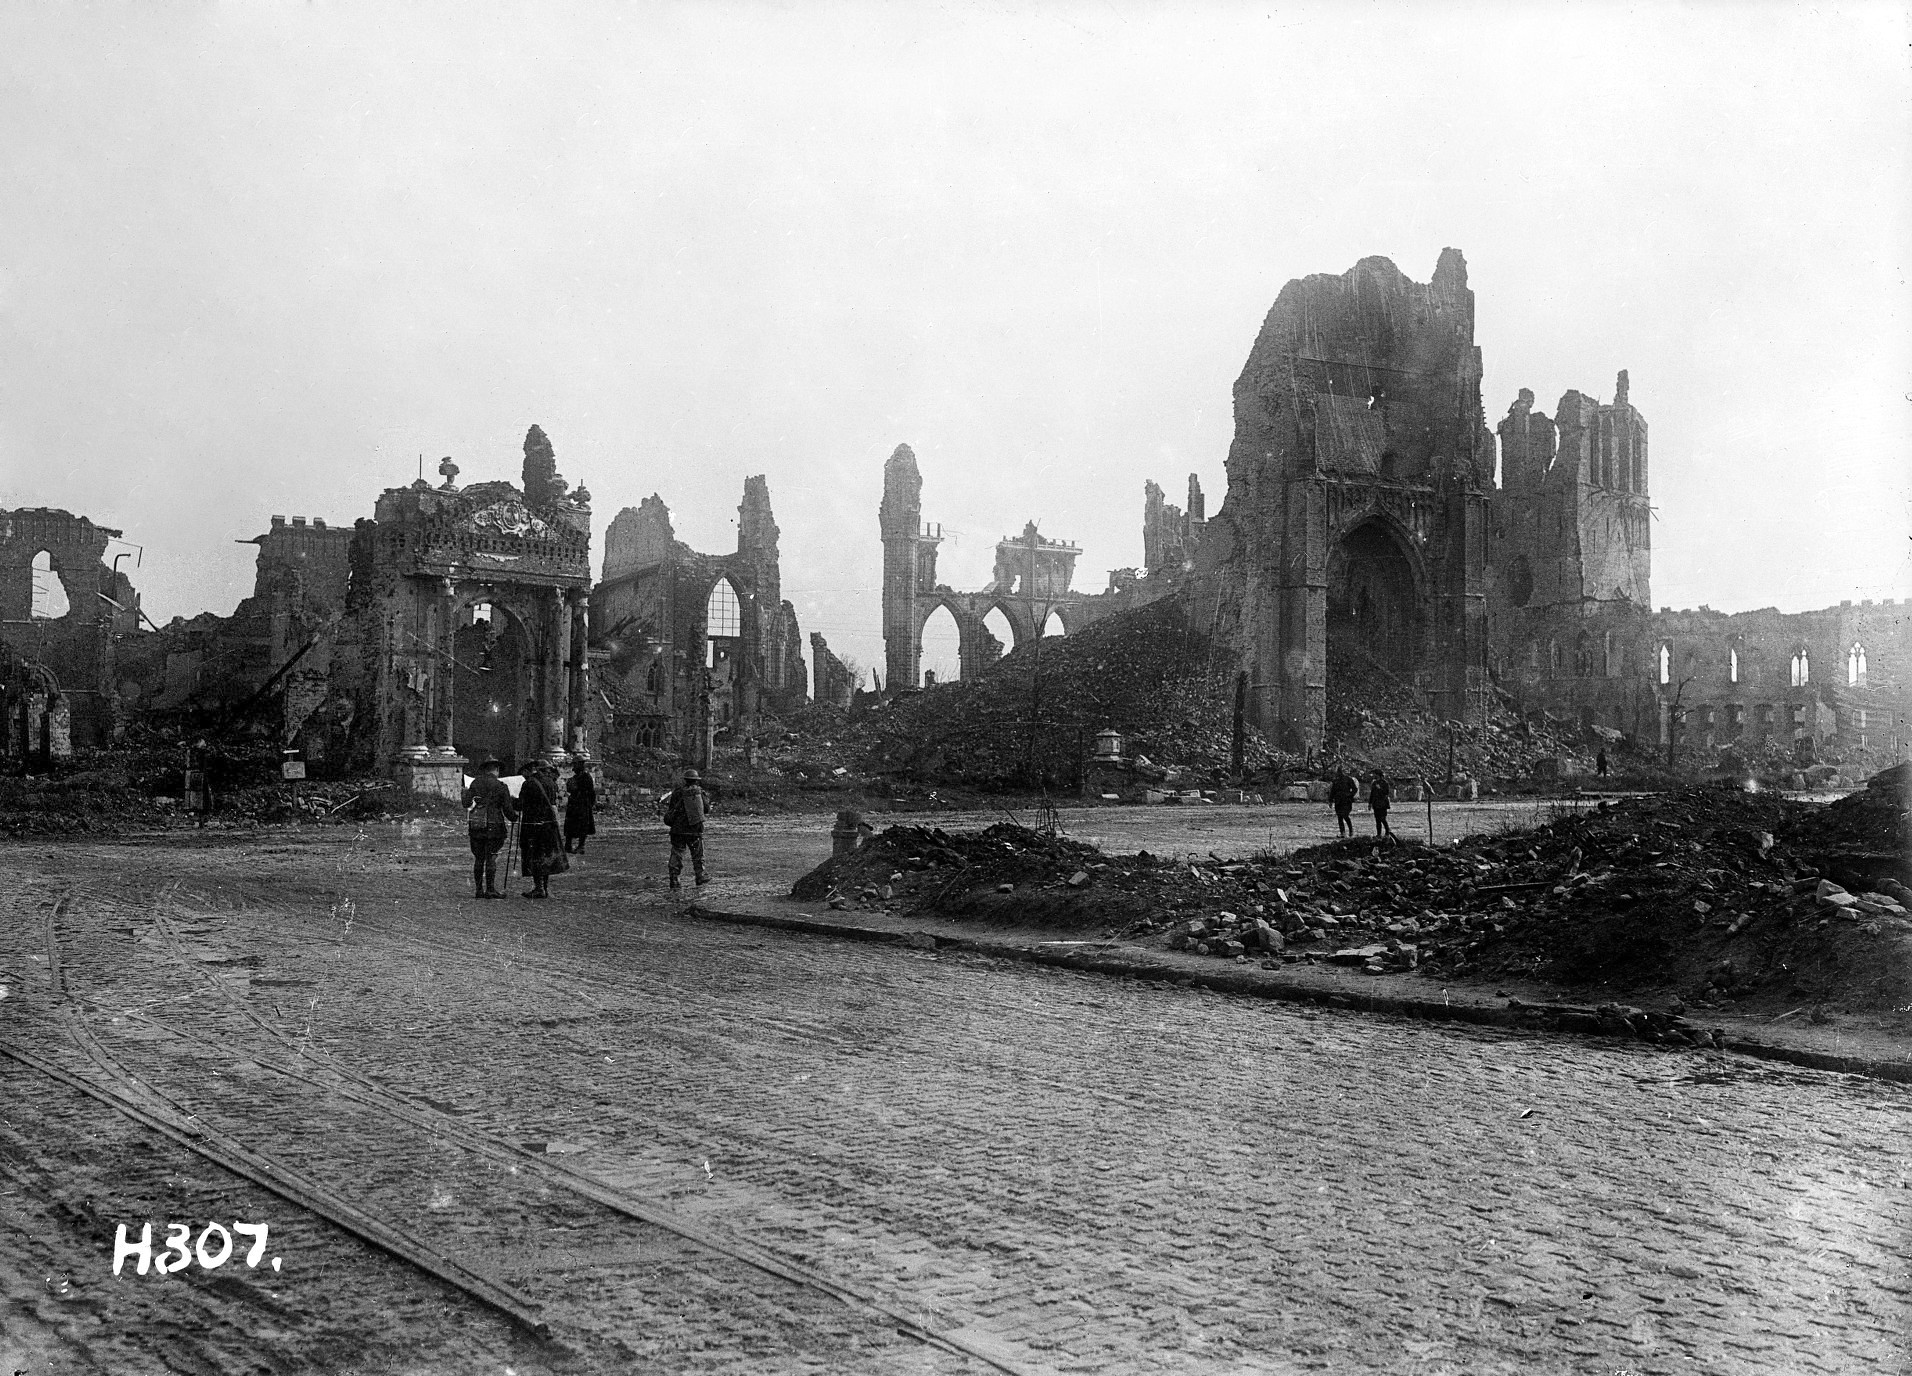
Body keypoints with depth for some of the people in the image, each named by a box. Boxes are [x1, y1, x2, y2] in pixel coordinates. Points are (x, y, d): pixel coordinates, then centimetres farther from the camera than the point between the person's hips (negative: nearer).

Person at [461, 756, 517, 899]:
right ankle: (490, 889, -4)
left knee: (478, 859, 10)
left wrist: (466, 792, 22)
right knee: (491, 858, -1)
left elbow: (466, 804, 1)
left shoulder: (475, 783, 3)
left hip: (475, 825, 3)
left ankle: (478, 890, 12)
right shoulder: (501, 786, -5)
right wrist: (514, 816, 17)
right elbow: (508, 810, -4)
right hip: (494, 826, -3)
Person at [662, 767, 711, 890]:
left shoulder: (677, 791, -2)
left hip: (678, 829, 0)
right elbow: (706, 808, 12)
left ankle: (673, 878, -3)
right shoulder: (699, 791, 0)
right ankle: (700, 876, 23)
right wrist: (706, 797, 29)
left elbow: (670, 808, 0)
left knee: (677, 853, 4)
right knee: (698, 854, 16)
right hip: (695, 829, 0)